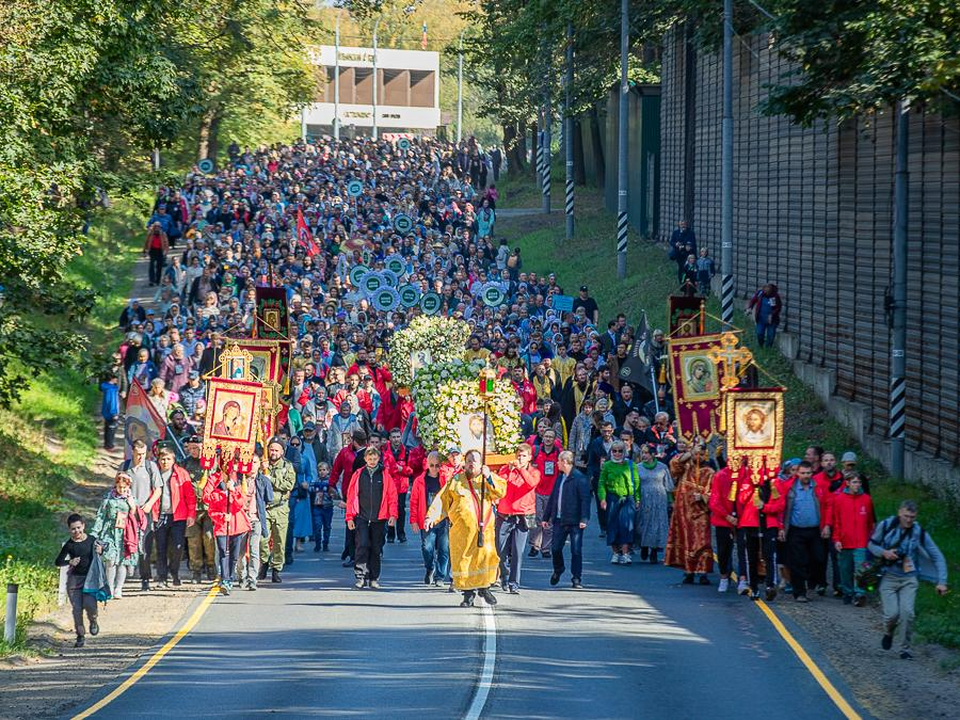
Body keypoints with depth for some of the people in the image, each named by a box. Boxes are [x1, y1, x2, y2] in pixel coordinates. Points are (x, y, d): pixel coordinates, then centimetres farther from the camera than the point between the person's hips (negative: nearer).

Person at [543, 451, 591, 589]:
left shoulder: (580, 479, -10)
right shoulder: (560, 478, 14)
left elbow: (585, 500, -14)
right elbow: (553, 498, 20)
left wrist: (584, 519, -21)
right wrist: (547, 517, 20)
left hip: (574, 521, -7)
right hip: (559, 520, 7)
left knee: (576, 551, -2)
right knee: (556, 548, 8)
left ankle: (577, 578, 6)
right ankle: (558, 570, 33)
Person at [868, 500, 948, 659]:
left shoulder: (919, 532, -6)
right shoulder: (885, 526, -6)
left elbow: (937, 557, 0)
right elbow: (871, 544, 9)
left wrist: (941, 582, -8)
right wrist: (883, 552, -13)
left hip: (909, 579, 0)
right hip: (888, 578, 0)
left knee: (907, 613, -17)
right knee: (892, 613, -13)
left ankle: (904, 649, 0)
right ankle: (888, 633, 22)